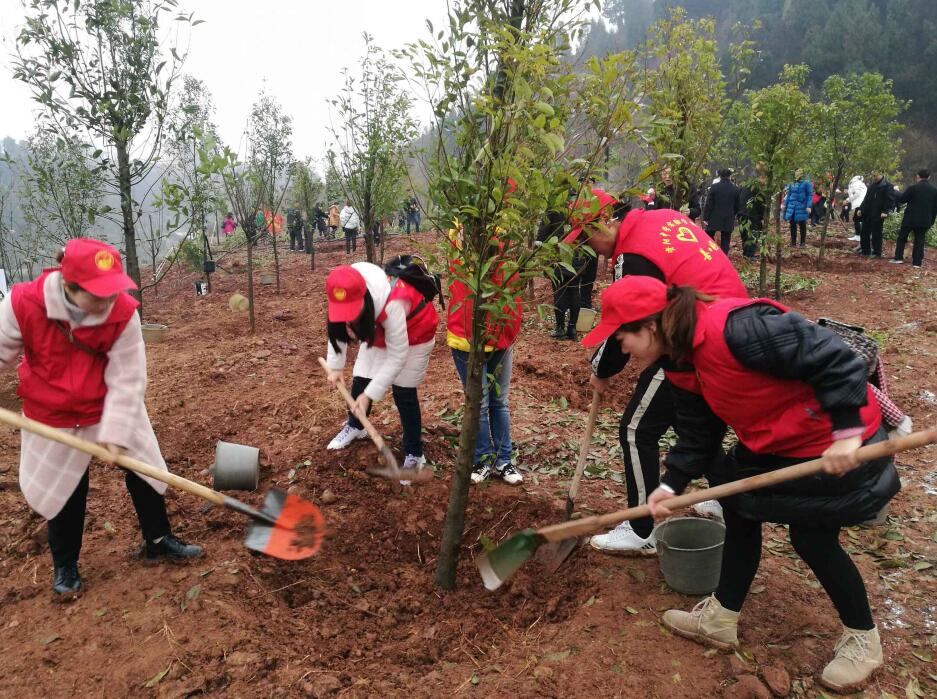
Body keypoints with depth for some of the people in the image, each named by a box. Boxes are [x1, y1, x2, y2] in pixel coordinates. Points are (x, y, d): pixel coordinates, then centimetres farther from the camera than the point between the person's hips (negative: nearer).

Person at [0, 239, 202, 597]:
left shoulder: (124, 312, -25)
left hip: (113, 409, 1)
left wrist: (116, 432, -23)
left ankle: (157, 540, 32)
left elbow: (127, 378, -22)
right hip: (52, 418, 0)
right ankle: (65, 566, 35)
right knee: (62, 490, 13)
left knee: (143, 470, 9)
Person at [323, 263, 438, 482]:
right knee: (360, 381, 6)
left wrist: (370, 394, -33)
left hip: (413, 334, -6)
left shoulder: (392, 305, -45)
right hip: (378, 332, 6)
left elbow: (397, 356, -35)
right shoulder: (344, 296, -27)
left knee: (404, 393, -7)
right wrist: (335, 367, -2)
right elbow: (338, 328, -4)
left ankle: (414, 455, 8)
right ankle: (355, 426, 36)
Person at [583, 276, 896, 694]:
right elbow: (697, 435, 2)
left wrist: (847, 433, -30)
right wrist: (671, 484, -9)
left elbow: (831, 358, -32)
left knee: (813, 537, 4)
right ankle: (722, 618, 31)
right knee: (739, 506, 15)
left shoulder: (734, 328, -35)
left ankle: (863, 639, 31)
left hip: (839, 447, -9)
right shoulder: (685, 360, -2)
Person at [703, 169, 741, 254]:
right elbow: (738, 206, 7)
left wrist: (705, 217, -4)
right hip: (729, 220, 2)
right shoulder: (735, 189, 0)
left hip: (714, 219, -2)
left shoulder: (714, 187, -7)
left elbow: (709, 204, -8)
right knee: (725, 241, 7)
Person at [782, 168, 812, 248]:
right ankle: (793, 243, 16)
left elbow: (810, 195, -8)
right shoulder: (791, 184, 10)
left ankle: (803, 243, 10)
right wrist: (784, 204, 12)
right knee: (792, 225, 8)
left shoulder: (806, 183, -5)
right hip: (792, 207, 5)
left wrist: (809, 206, -16)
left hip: (802, 207, -5)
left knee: (802, 225, 3)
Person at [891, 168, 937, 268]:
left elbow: (901, 200, -4)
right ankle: (917, 262, 6)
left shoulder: (913, 188, -12)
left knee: (902, 237, 10)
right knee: (919, 240, 7)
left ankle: (898, 258, 6)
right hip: (925, 220, 3)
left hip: (910, 219, -3)